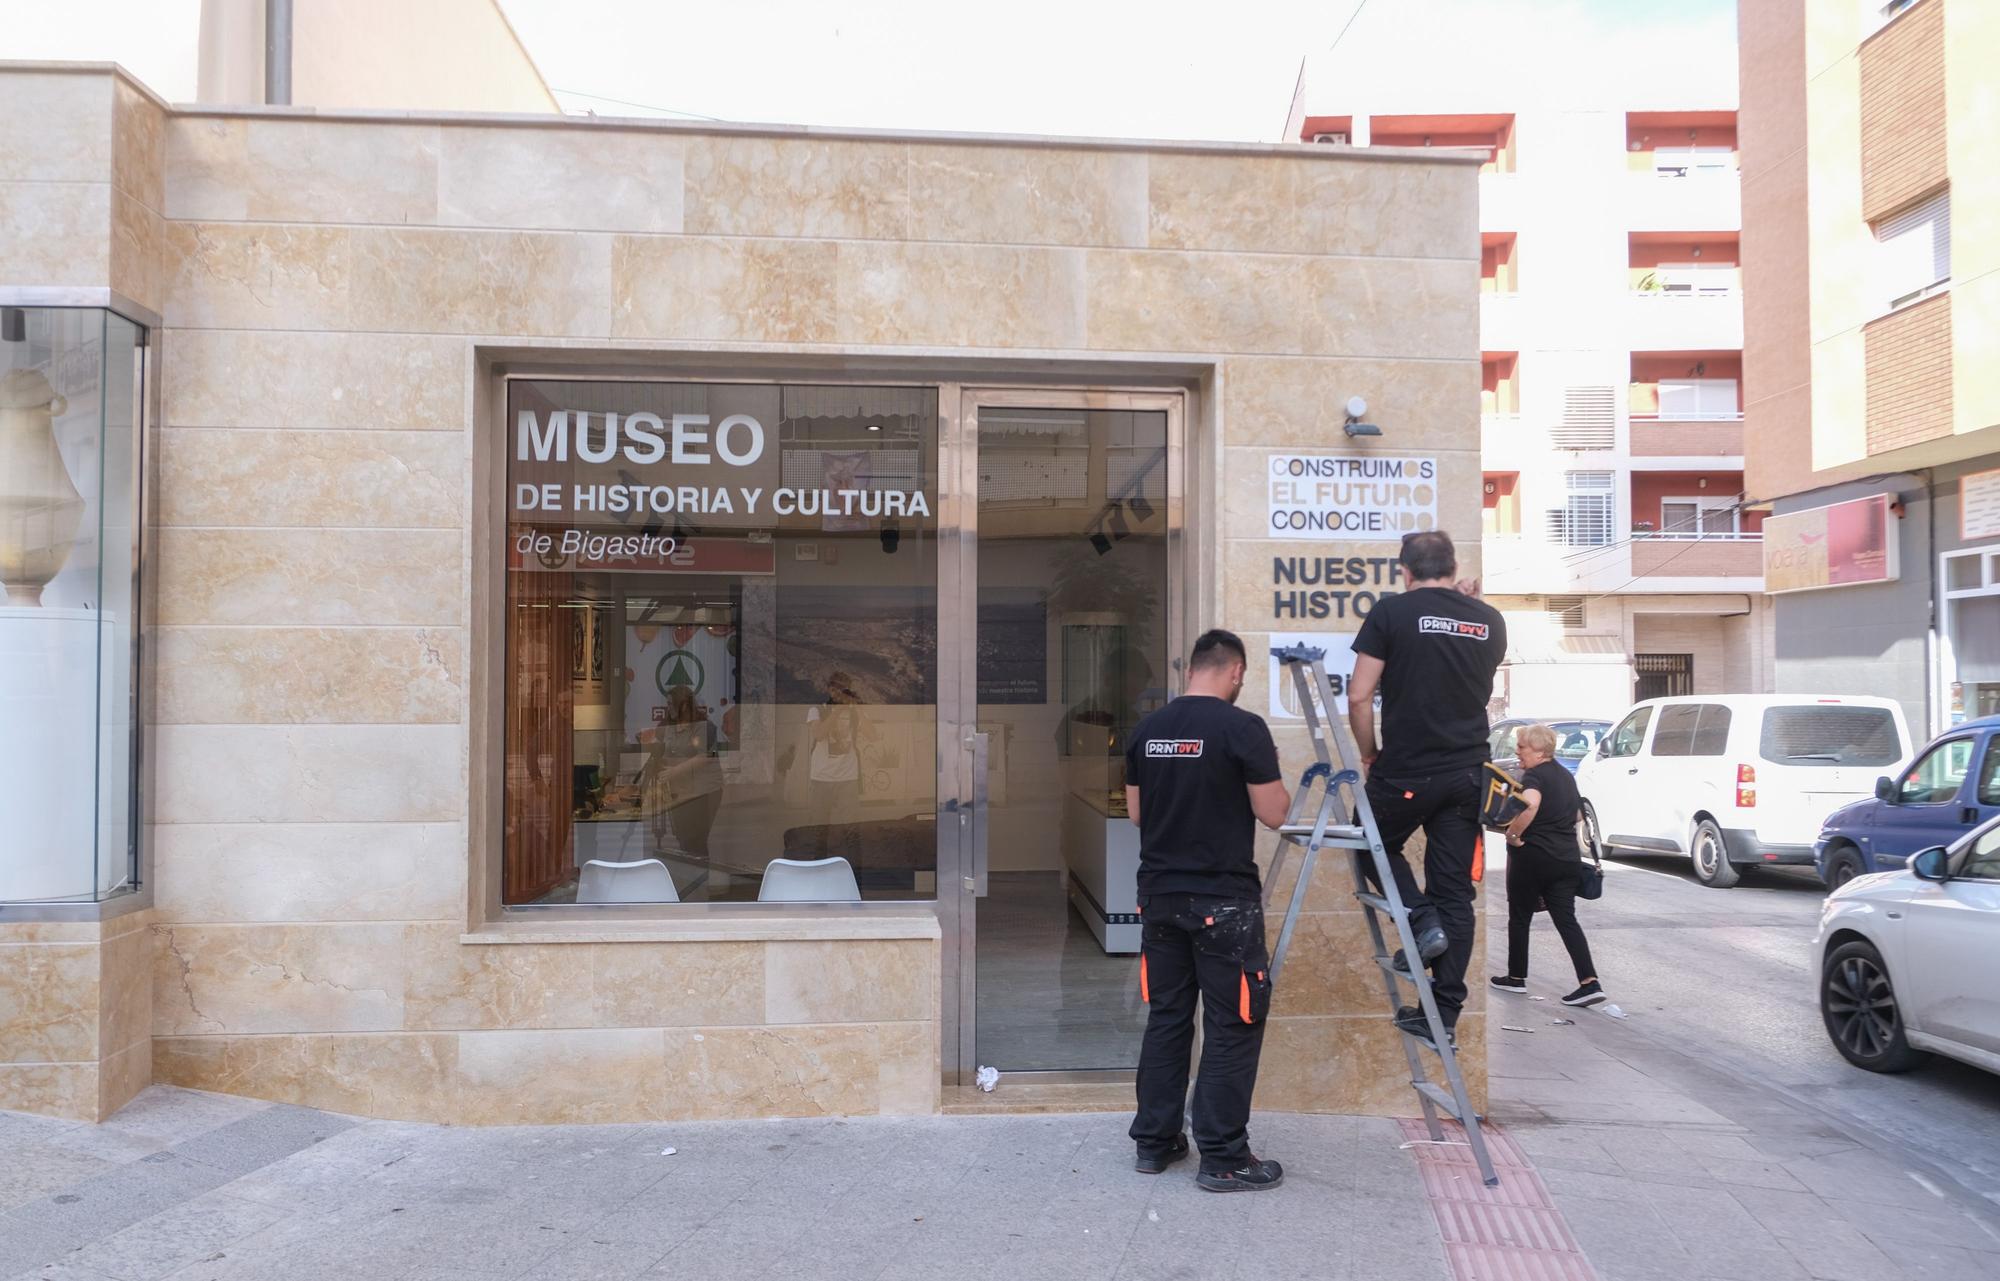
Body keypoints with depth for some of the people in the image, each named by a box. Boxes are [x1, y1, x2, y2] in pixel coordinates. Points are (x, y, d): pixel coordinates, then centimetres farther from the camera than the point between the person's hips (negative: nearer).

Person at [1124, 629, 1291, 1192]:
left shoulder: (1146, 730, 6)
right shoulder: (1243, 727, -12)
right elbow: (1273, 813, -9)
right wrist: (1271, 771, 9)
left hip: (1160, 895, 6)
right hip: (1224, 900, -6)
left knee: (1166, 1017, 15)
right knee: (1233, 1026, 2)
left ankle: (1154, 1142, 22)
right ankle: (1222, 1159, 6)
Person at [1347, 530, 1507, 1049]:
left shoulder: (1392, 612, -6)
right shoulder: (1490, 621, 9)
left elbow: (1359, 696, -9)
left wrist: (1368, 752, 6)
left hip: (1406, 769, -4)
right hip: (1467, 771, 4)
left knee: (1377, 842, 22)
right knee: (1455, 891, 7)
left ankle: (1422, 919, 0)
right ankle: (1445, 1011, 11)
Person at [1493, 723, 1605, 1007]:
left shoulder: (1534, 775, -12)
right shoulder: (1565, 775, 16)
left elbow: (1530, 803, -34)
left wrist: (1513, 834, -23)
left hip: (1533, 856, -7)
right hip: (1567, 858, 7)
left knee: (1520, 917, 10)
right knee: (1566, 920, 3)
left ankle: (1516, 978, 20)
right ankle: (1590, 982, -9)